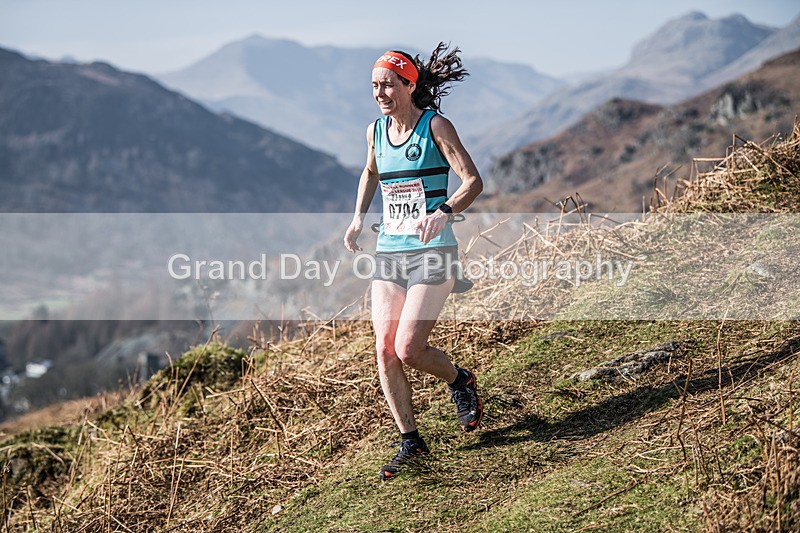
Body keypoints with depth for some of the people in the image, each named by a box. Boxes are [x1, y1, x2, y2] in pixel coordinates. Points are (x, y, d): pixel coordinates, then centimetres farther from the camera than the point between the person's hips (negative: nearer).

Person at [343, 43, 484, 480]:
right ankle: (409, 440, 15)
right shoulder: (376, 131, 8)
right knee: (384, 351, 0)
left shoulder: (435, 125, -9)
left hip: (432, 252, -6)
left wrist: (443, 212, -29)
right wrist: (358, 217, 15)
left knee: (408, 350, -13)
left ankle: (461, 382, 20)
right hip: (388, 252, 6)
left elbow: (474, 181, -12)